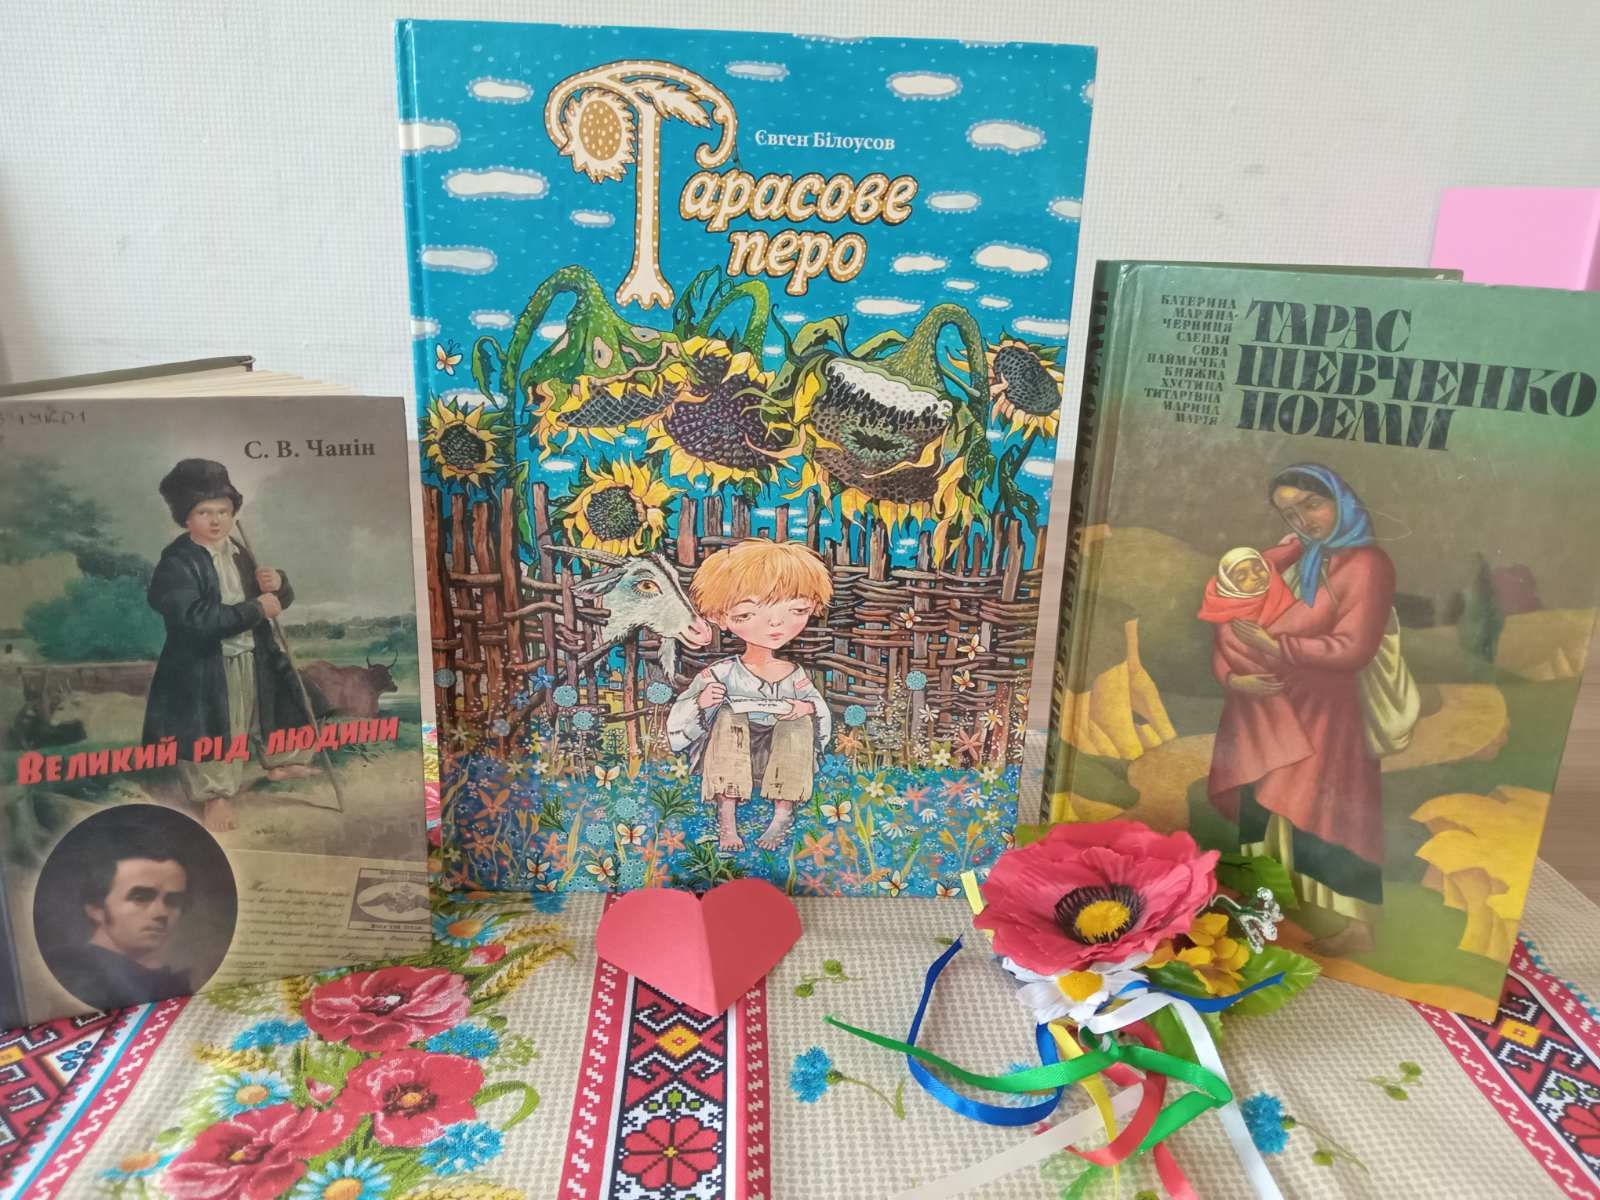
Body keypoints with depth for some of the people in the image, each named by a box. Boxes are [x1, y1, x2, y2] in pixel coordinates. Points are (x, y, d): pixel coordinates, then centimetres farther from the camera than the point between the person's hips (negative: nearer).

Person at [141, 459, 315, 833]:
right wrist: (256, 609, -27)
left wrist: (278, 586, -11)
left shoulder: (239, 553, 6)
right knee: (211, 734, 4)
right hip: (204, 671, -7)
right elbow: (196, 619, -30)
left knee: (270, 712, 23)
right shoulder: (177, 563, -18)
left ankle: (281, 761, 45)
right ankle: (216, 794, 21)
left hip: (253, 661, 7)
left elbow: (277, 602, 14)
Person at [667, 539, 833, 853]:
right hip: (732, 761, -1)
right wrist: (701, 702, -27)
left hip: (777, 761, 1)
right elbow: (680, 718, -4)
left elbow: (822, 716, 4)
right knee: (727, 715, -29)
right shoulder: (722, 673, -7)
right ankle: (727, 820, -30)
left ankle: (782, 816, -22)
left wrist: (807, 708, -19)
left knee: (800, 721, -25)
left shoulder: (794, 676, -1)